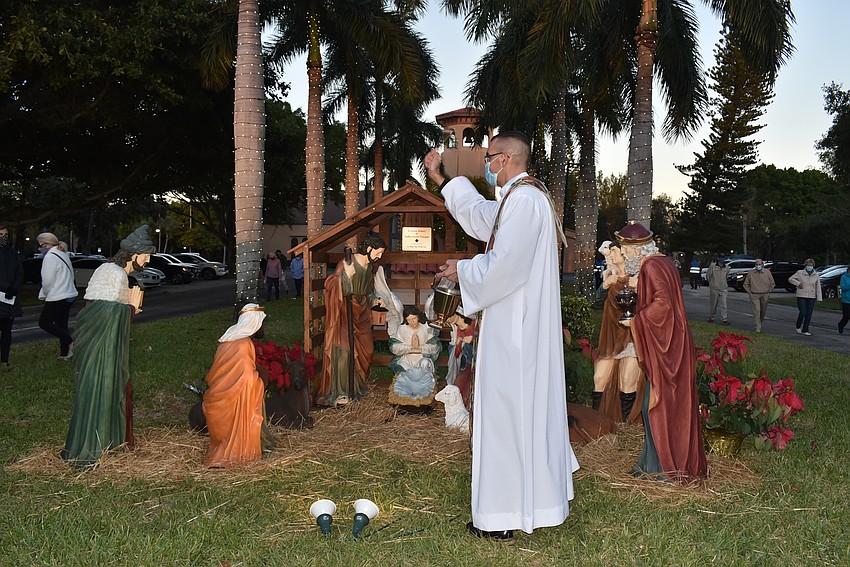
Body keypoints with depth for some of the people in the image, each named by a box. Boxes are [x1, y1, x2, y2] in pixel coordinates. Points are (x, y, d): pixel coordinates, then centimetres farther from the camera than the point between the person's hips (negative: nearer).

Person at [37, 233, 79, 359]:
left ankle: (70, 342, -11)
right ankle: (65, 354, 14)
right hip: (69, 294, 9)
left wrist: (44, 293, 4)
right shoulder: (64, 254, 15)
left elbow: (48, 281, -16)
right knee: (61, 324, 13)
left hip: (57, 297, -9)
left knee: (44, 322, 1)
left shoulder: (50, 257, -15)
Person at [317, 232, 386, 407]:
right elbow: (330, 285, -19)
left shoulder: (369, 266, 8)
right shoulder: (347, 263, -16)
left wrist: (374, 300, 7)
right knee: (343, 351, -9)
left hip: (361, 314, 8)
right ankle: (339, 393, -3)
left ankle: (357, 386, 27)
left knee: (365, 349, 10)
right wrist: (346, 275, -33)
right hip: (345, 312, -8)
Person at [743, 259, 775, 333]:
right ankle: (758, 327, -13)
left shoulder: (767, 272, 3)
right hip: (754, 295, -2)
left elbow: (772, 284, 12)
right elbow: (746, 284, 10)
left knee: (763, 311, 12)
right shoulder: (751, 273, 0)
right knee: (756, 310, -13)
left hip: (765, 295, 2)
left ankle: (761, 321, 38)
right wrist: (749, 293, 2)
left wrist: (768, 292, 5)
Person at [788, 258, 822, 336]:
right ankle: (797, 327, 13)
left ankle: (805, 330, 10)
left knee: (809, 314, 1)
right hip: (801, 296, -3)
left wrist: (819, 298, 0)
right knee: (803, 312, -12)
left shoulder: (816, 275, 6)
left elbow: (818, 287, 6)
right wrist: (798, 283, -10)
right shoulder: (800, 273, -1)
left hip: (811, 297, 3)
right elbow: (790, 279, 4)